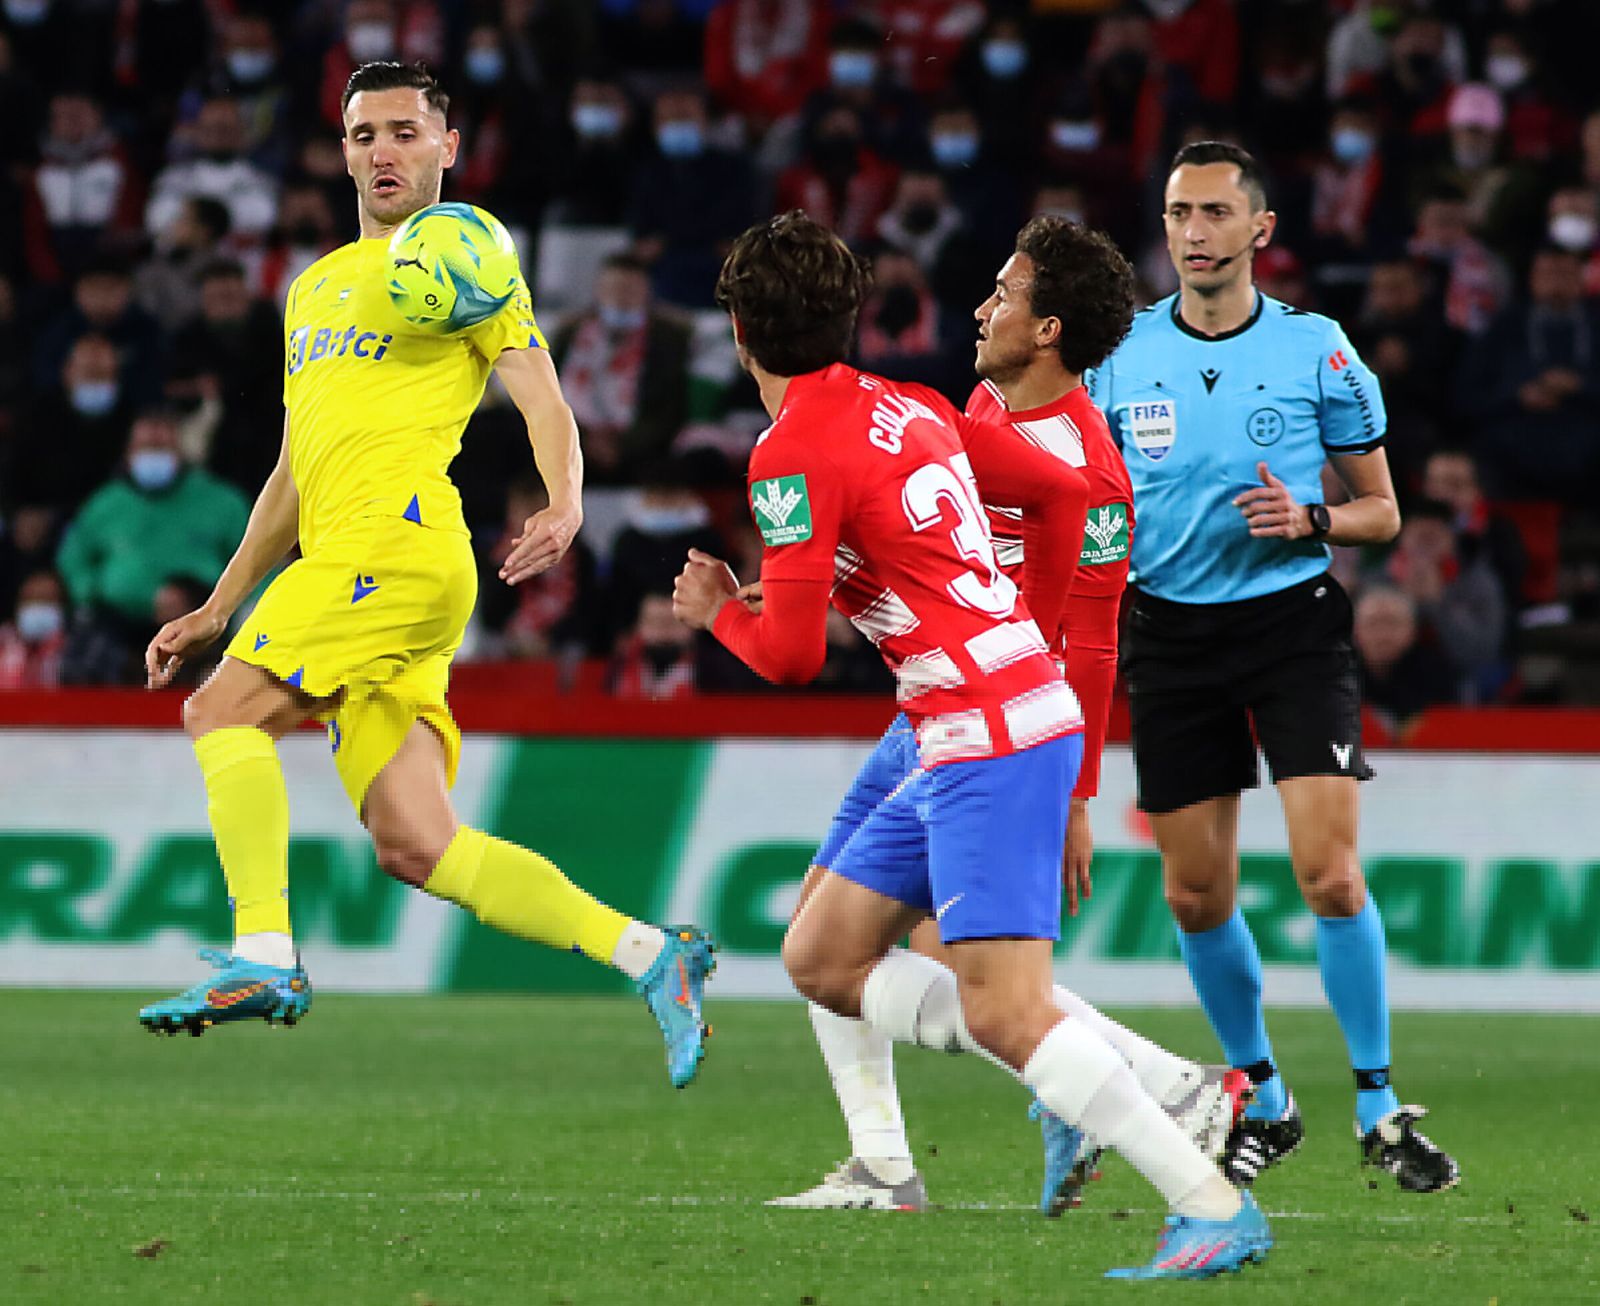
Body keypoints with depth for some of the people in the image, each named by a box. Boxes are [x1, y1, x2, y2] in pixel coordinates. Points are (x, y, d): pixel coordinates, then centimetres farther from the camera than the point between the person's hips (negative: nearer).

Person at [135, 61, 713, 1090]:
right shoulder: (313, 288, 29)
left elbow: (541, 396, -5)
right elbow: (296, 472, 32)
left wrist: (564, 503, -24)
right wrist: (218, 608, 28)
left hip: (400, 540, -7)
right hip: (339, 558, 7)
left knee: (223, 710, -16)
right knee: (417, 845, -4)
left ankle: (264, 958, -19)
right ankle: (651, 957, -3)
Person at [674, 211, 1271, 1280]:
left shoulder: (794, 453, -12)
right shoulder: (915, 409, 12)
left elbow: (791, 653, -15)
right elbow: (1064, 492, 21)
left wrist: (719, 612, 7)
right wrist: (1030, 636, 30)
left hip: (989, 743, -9)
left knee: (1003, 1011, -16)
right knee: (822, 958, 12)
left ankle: (1217, 1210, -19)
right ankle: (1074, 1086, 6)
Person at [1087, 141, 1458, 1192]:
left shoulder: (1316, 348, -2)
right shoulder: (1120, 355, 4)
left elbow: (1380, 510, 4)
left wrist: (1310, 521, -16)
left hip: (1294, 622, -3)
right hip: (1172, 634, 3)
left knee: (1330, 874, -15)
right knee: (1196, 895, 3)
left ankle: (1380, 1106, -2)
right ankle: (1262, 1100, 22)